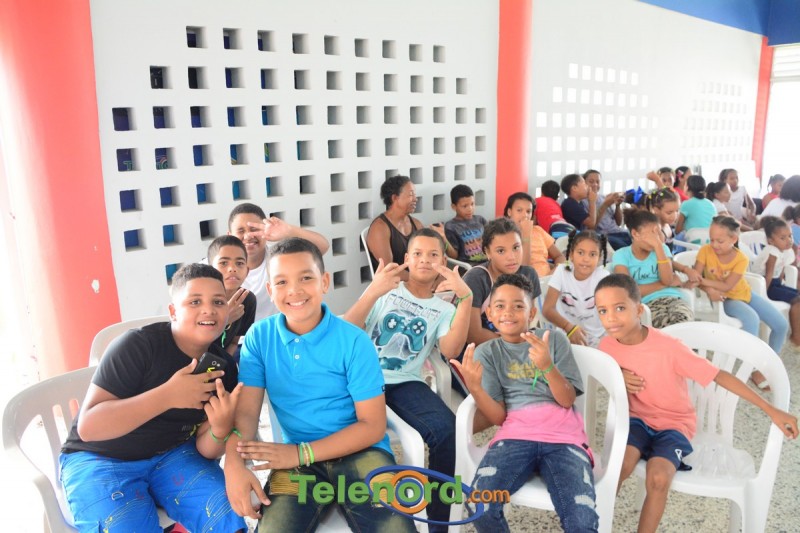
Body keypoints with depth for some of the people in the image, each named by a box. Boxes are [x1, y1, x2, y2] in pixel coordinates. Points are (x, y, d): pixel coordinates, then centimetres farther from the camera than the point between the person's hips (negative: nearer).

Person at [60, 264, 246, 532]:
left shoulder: (224, 366, -5)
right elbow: (88, 426, -26)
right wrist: (167, 395, -35)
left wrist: (221, 429, -28)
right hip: (99, 459, -3)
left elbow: (204, 448, -3)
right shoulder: (136, 346, -20)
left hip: (171, 454, 4)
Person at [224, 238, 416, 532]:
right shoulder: (259, 337, -2)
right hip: (296, 458, 2)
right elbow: (246, 411, -5)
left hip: (360, 451, -1)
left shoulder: (354, 341, -12)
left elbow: (373, 426, -10)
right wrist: (233, 464, -25)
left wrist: (300, 453, -17)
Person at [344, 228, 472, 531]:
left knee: (446, 430, -27)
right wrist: (372, 293, -17)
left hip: (406, 383, 1)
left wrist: (465, 298, -14)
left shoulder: (444, 309, 14)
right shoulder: (384, 290, 10)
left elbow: (450, 351, -7)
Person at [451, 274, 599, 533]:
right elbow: (498, 416, 3)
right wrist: (474, 387, -16)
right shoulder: (487, 352, 10)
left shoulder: (554, 338, 9)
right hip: (515, 437, 1)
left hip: (564, 438, 0)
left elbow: (567, 400, 1)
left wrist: (548, 366, -18)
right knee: (479, 506, -25)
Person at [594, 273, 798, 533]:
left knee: (658, 479, -27)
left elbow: (719, 375, -21)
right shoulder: (607, 345, -12)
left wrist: (772, 411, -20)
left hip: (674, 423, -2)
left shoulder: (668, 347, -26)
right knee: (619, 466, -25)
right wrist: (617, 375, -16)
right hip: (637, 418, 3)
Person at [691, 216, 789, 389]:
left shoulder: (741, 259, -18)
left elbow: (727, 286, -27)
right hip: (725, 299, -3)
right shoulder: (705, 251, -18)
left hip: (745, 294, 3)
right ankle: (755, 368, -17)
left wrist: (703, 280, -36)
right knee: (752, 319, -31)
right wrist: (709, 290, -37)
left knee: (781, 324, -5)